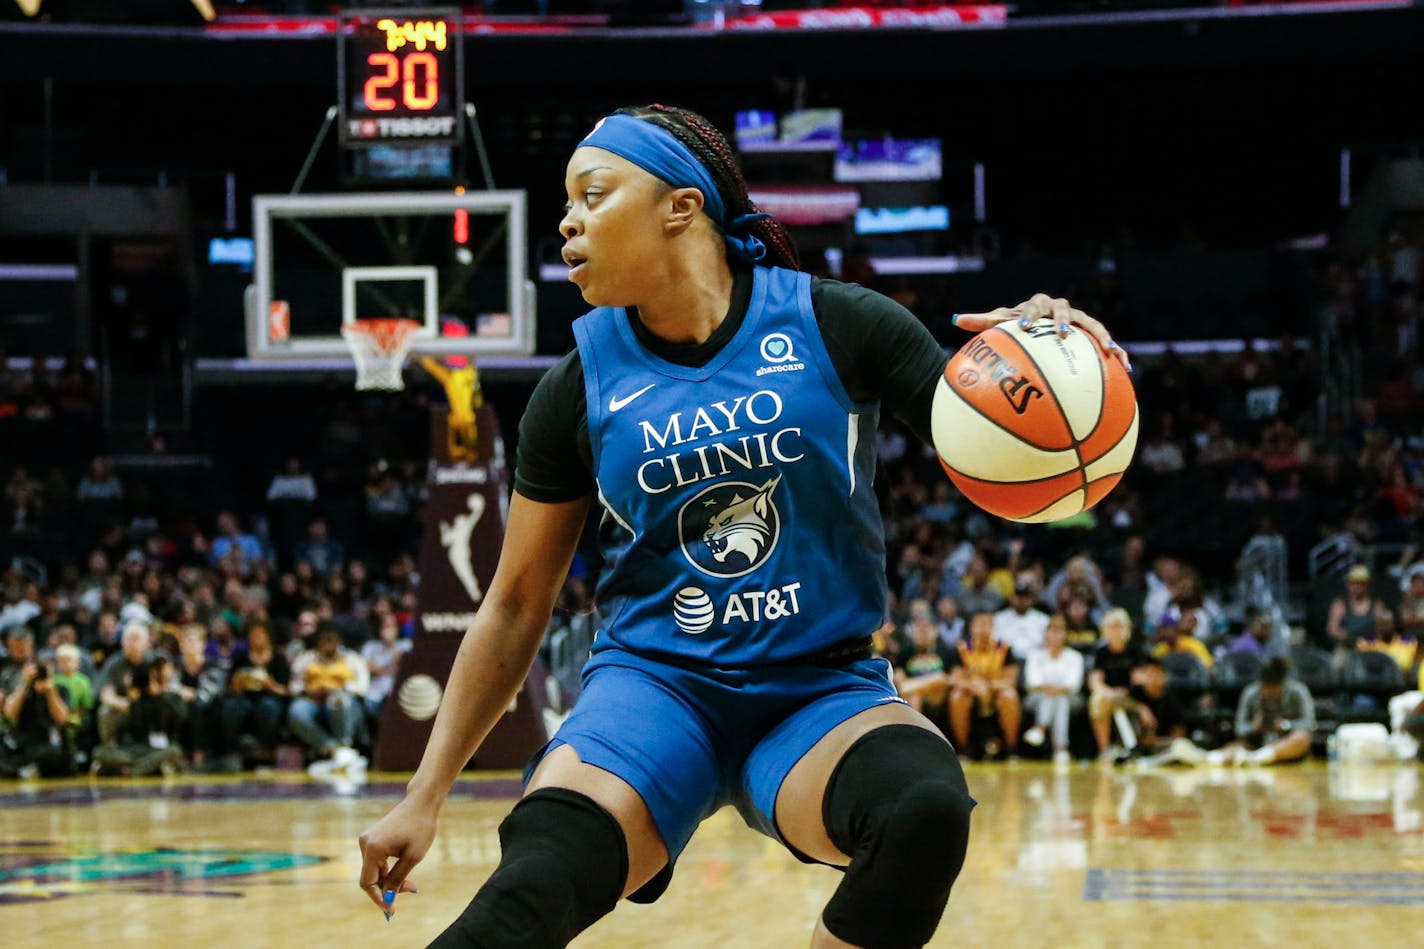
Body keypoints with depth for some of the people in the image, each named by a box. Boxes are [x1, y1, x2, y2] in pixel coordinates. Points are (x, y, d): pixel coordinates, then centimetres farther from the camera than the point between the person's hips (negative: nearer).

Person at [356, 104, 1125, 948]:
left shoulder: (832, 325, -3)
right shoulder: (584, 383, 3)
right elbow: (516, 607, 10)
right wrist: (425, 798, 8)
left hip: (823, 694, 0)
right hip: (656, 684, 0)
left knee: (927, 810, -34)